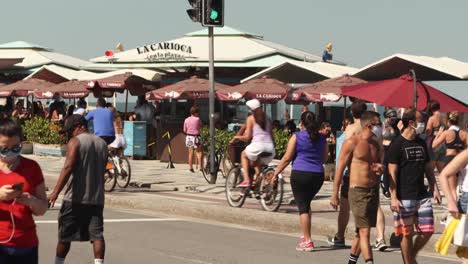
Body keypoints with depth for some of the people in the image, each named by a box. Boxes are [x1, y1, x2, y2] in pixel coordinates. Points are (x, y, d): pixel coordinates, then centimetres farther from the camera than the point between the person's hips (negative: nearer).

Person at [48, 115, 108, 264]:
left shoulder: (75, 142, -7)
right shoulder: (102, 143, 13)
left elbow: (69, 167, -18)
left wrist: (56, 191, -22)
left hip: (75, 198, -5)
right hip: (97, 198, 5)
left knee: (65, 235, 8)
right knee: (97, 234, -2)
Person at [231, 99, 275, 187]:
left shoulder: (251, 119, 5)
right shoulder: (267, 118, 19)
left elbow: (247, 137, 1)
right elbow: (271, 135, 15)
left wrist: (236, 137, 16)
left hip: (257, 145, -5)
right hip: (270, 147, 5)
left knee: (244, 155, 26)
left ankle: (246, 180, 10)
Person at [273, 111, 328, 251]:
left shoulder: (296, 137, -5)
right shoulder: (322, 138, 9)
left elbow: (287, 158, -6)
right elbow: (325, 158, 19)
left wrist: (276, 172, 2)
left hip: (300, 174, -5)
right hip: (318, 175, 5)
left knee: (303, 206, -1)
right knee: (307, 204, 22)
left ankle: (307, 241, -4)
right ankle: (305, 235, 21)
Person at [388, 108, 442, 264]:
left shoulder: (421, 143, 13)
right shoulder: (397, 144, -8)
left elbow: (428, 168, 20)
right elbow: (392, 173, -11)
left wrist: (434, 188, 11)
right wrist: (393, 198, -17)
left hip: (422, 195, 6)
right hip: (404, 198, -6)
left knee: (427, 231, 4)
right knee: (407, 234, 0)